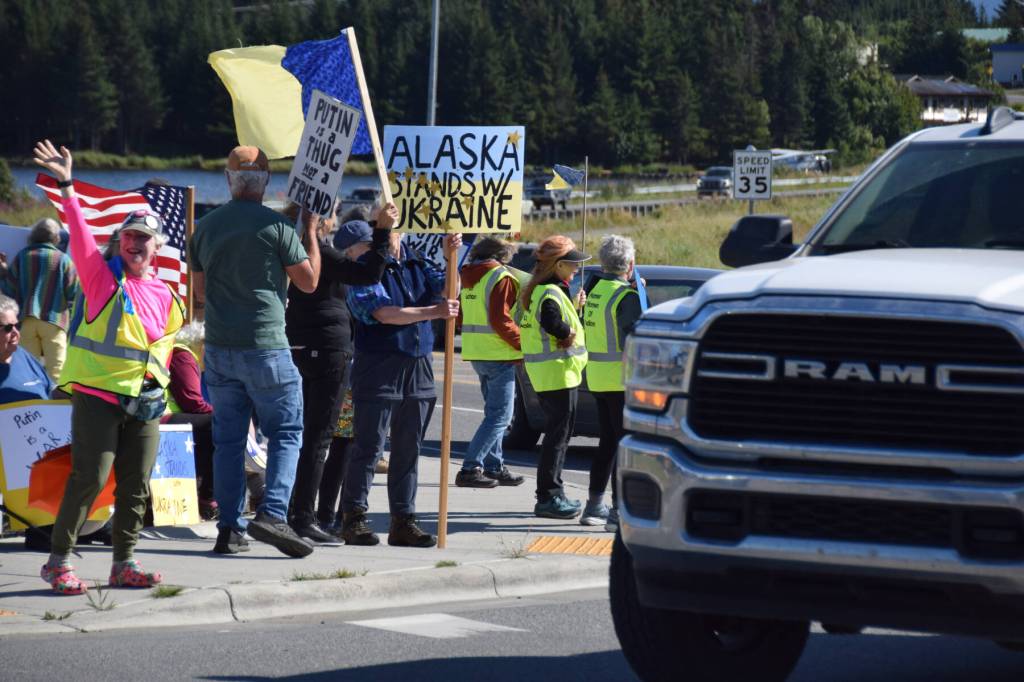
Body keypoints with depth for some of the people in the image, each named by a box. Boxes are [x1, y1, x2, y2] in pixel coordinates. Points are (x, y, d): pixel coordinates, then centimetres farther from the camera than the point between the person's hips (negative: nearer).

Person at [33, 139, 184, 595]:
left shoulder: (164, 296, 13)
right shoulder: (101, 275, 0)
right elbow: (80, 233, -12)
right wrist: (66, 187, -23)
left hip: (145, 403, 5)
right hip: (97, 397, -5)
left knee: (136, 486, 6)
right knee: (89, 479, -11)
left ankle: (123, 564, 15)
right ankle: (58, 561, -4)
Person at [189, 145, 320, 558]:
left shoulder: (205, 227, 6)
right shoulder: (276, 226, -9)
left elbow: (200, 292, 14)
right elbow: (309, 282, -1)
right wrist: (310, 231, 9)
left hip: (219, 348, 5)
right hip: (265, 346, -5)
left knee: (228, 439, 9)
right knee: (285, 431, 3)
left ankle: (229, 528, 8)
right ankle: (273, 515, -13)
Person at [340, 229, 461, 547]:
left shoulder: (416, 263, 13)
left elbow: (447, 290, 6)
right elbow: (384, 313, -17)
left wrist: (451, 256, -9)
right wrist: (434, 312, -22)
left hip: (418, 366, 6)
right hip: (378, 365, -6)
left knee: (409, 448, 8)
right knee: (369, 445, -3)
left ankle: (403, 520, 12)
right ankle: (354, 517, 4)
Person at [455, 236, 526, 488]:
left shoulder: (469, 278, 14)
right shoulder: (502, 278, -12)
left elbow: (461, 315, 16)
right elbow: (500, 320, -19)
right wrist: (522, 344, -10)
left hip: (476, 353, 9)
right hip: (498, 355, -9)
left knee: (494, 413, 18)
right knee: (499, 416, -7)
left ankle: (494, 467, 19)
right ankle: (470, 469, -14)